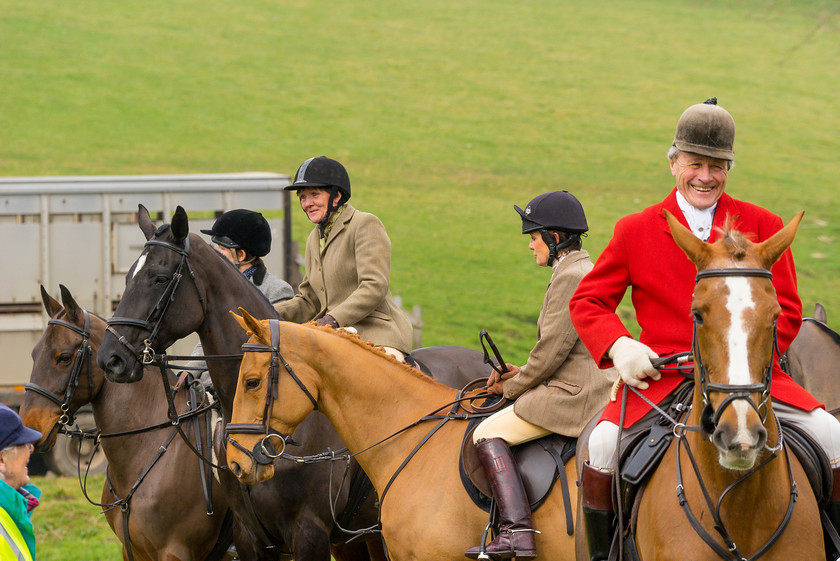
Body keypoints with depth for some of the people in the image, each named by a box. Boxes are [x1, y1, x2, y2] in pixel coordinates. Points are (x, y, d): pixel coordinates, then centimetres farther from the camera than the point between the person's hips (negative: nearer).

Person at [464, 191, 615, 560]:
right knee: (495, 430, 24)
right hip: (595, 391, 11)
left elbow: (552, 349, -18)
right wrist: (524, 375, 14)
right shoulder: (586, 271, 18)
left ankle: (517, 531, -26)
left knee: (488, 434, -15)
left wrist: (513, 387, -4)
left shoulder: (569, 277, -15)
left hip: (574, 395, -11)